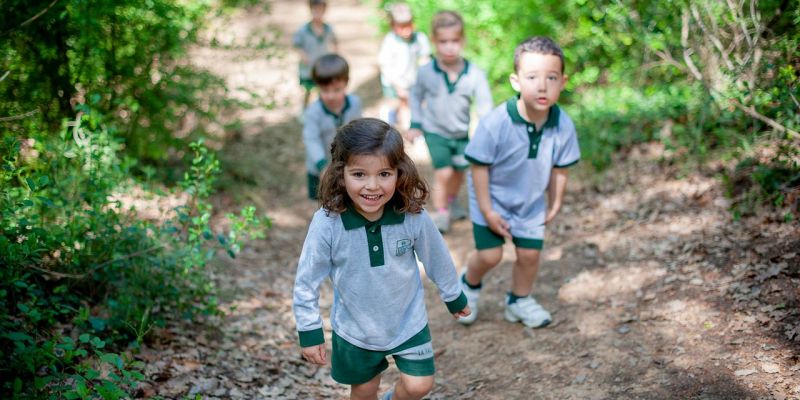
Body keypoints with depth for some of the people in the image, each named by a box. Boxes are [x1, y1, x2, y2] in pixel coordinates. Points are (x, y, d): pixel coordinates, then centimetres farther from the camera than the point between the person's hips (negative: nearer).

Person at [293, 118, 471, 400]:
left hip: (408, 321, 1)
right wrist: (310, 332, -9)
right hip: (355, 329, 0)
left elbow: (437, 259, -4)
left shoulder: (413, 217, -23)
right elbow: (307, 280, -15)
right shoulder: (327, 223, -28)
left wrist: (454, 297, 11)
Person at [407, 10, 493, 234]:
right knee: (443, 173, -14)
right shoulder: (426, 72, -17)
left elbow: (485, 107, -15)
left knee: (459, 171, 21)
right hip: (435, 132, -2)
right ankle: (440, 214, 4)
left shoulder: (475, 75, -20)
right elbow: (416, 96, 2)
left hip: (462, 133, 2)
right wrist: (416, 124, 0)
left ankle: (451, 202, 49)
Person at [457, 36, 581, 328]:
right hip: (493, 199, -3)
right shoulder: (496, 123, -32)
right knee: (490, 255, -2)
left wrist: (554, 204, 5)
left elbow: (559, 168, -4)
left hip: (531, 202, 4)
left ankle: (520, 301, 37)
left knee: (530, 254, 9)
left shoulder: (563, 126, -20)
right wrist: (487, 211, -16)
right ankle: (469, 285, 32)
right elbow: (479, 167, -20)